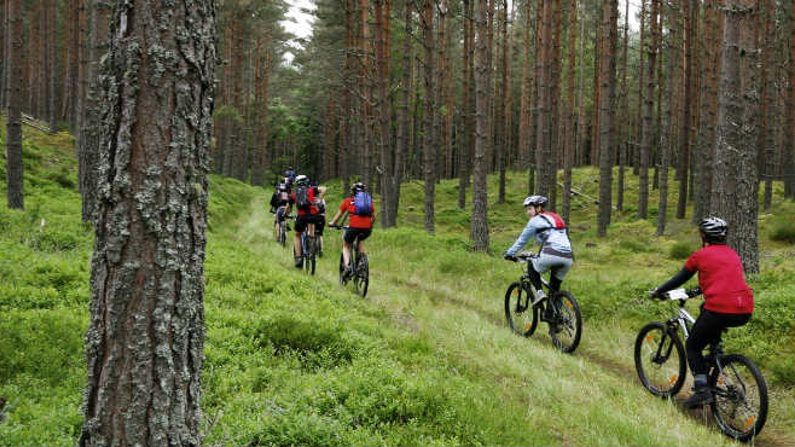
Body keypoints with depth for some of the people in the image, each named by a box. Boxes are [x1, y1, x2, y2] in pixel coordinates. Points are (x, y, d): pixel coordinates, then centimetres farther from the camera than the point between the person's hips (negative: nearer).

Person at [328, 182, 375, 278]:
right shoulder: (369, 201, 22)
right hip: (367, 229, 3)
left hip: (354, 227, -3)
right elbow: (373, 218, 26)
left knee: (346, 246, 22)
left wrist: (332, 223, 37)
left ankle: (347, 265, -1)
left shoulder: (348, 201, 16)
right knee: (361, 241, 37)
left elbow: (339, 215, 19)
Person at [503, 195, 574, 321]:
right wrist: (539, 255, 46)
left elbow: (522, 240, 12)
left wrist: (509, 253, 22)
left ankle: (539, 292, 2)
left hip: (551, 254, -6)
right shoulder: (556, 218, 29)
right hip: (568, 258, 6)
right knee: (554, 289, 18)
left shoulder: (536, 220, 8)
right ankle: (548, 316, 14)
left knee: (532, 268, 22)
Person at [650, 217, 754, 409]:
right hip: (745, 313, 6)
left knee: (693, 346, 12)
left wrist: (657, 291, 27)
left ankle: (702, 390, -1)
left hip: (719, 309, -6)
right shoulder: (733, 254, 21)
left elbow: (679, 279, 12)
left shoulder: (700, 255, 5)